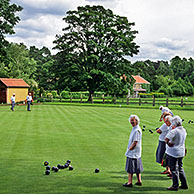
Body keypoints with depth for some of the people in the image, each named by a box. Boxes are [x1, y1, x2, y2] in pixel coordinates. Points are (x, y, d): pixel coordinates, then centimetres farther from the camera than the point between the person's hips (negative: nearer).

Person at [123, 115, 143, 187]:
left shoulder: (137, 130, -19)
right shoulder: (134, 129, 12)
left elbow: (135, 142, -21)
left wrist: (129, 149, -12)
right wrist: (129, 149, 15)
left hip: (133, 152, -10)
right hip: (136, 153, 10)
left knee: (130, 168, -3)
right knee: (137, 168, 15)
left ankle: (129, 183, 2)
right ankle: (139, 181, 22)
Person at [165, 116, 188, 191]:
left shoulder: (174, 131, -20)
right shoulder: (183, 130, 5)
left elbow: (166, 138, -30)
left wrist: (168, 143, -15)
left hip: (173, 153, -8)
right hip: (181, 152, 8)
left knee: (174, 169, 1)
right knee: (180, 168, 18)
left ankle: (175, 186, 7)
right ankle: (184, 185, 23)